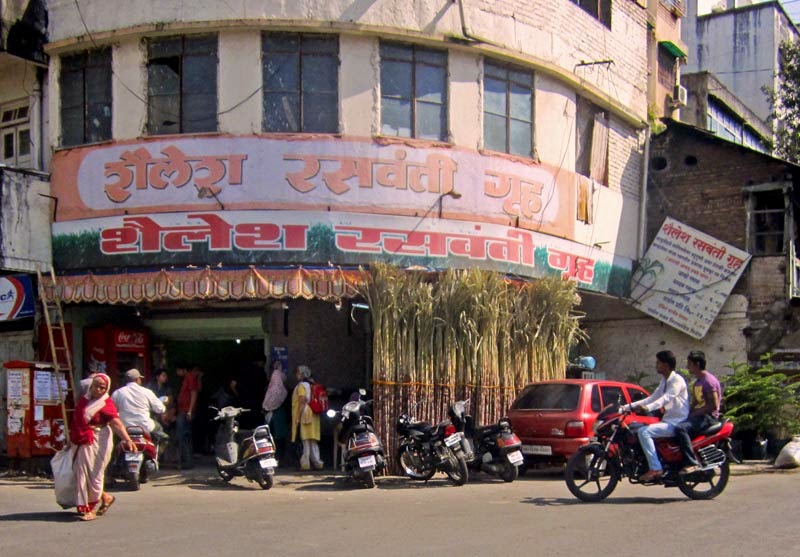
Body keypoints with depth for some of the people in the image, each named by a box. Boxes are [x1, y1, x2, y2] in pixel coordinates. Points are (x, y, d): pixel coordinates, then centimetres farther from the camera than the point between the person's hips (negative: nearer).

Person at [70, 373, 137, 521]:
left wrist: (127, 439, -36)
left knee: (93, 474, -4)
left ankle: (90, 509, 7)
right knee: (82, 474, 7)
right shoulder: (83, 399, 9)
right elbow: (76, 420, 21)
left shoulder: (106, 404, -10)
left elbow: (116, 423, -23)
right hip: (82, 443, 7)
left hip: (98, 443, -7)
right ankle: (105, 497, 24)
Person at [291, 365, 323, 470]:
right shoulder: (310, 385, 17)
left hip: (304, 415, -9)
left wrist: (297, 417, -19)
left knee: (306, 440, -9)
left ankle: (305, 463, -9)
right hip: (313, 416, 9)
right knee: (313, 441, 10)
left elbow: (302, 402, -19)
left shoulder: (301, 385, -9)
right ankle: (317, 462, 9)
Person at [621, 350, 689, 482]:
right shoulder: (664, 381, 18)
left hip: (677, 423, -10)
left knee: (644, 432, -26)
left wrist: (648, 407, -45)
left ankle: (655, 468, -28)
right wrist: (628, 407, 9)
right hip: (667, 421, 10)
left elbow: (667, 398, -28)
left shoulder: (677, 380, -12)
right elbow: (652, 398, 17)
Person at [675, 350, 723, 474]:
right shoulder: (696, 383, 21)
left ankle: (692, 463, -34)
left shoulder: (709, 381, -11)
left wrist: (694, 413, -17)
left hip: (708, 417, -10)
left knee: (681, 428, -32)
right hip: (697, 415, 10)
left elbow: (714, 405, -18)